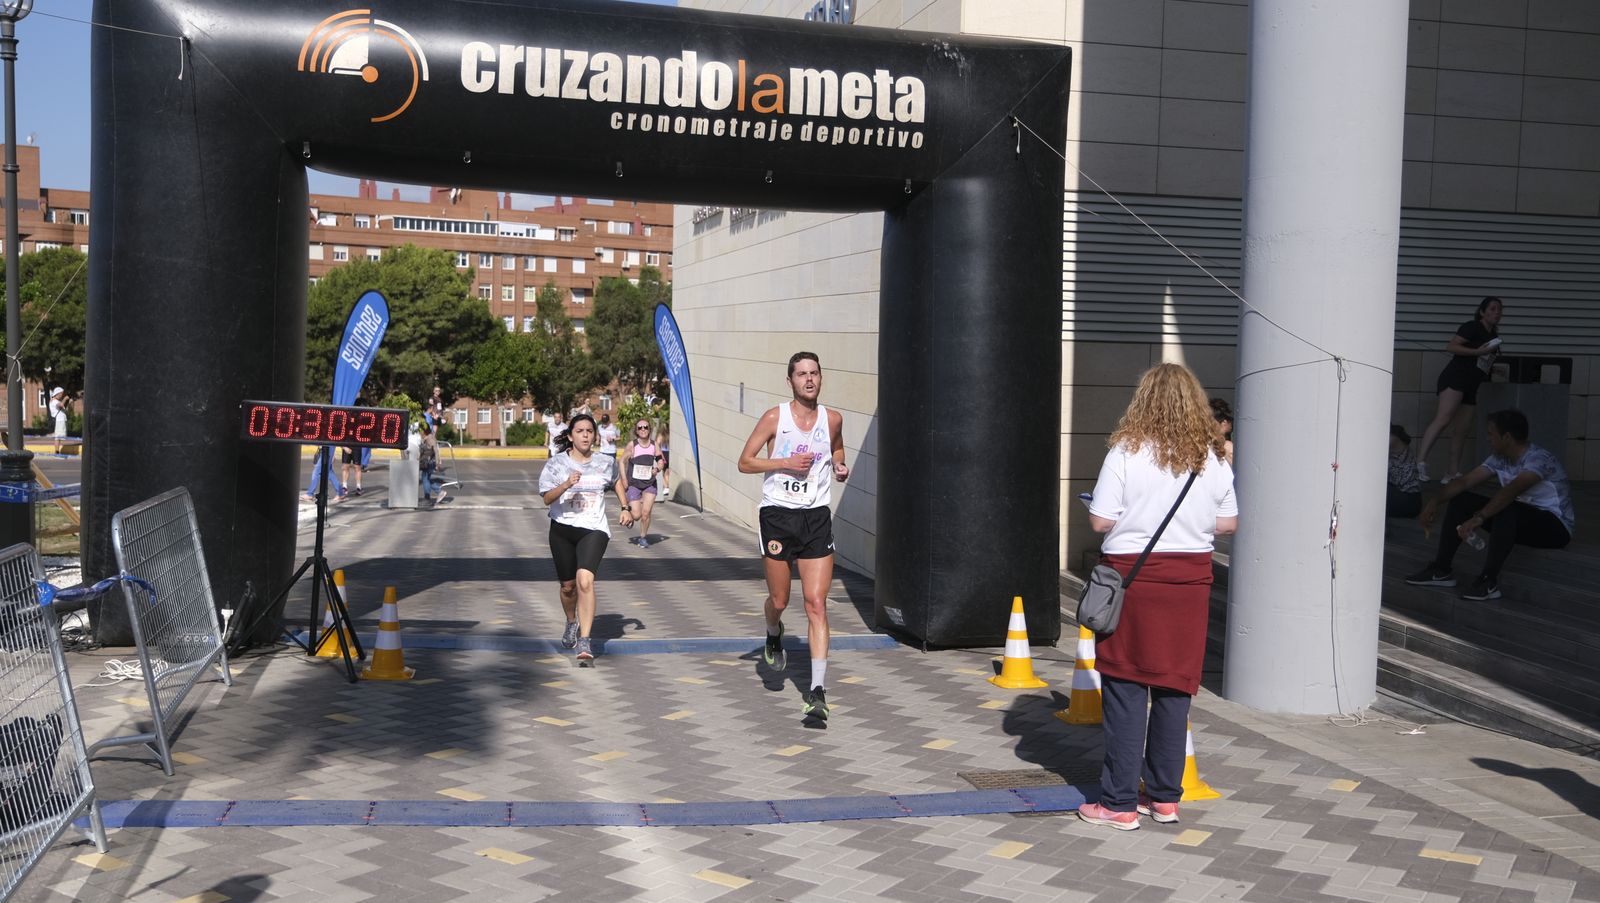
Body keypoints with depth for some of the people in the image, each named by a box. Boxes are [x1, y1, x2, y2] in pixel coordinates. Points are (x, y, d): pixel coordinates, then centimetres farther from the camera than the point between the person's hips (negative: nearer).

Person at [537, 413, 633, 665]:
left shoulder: (606, 463, 3)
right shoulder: (556, 464, -3)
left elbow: (616, 481, 25)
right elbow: (546, 498, -13)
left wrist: (625, 507, 16)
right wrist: (566, 484, -29)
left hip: (594, 530, -1)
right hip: (562, 529, 1)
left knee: (585, 581, -23)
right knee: (568, 586, 14)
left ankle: (584, 642, -25)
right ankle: (572, 623, 46)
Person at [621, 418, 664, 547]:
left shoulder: (654, 444, 2)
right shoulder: (632, 444, -6)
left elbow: (660, 460, 13)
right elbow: (622, 462, 0)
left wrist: (657, 469, -9)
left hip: (650, 483, 2)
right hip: (634, 483, -2)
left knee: (646, 513, -7)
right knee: (636, 515, -6)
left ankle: (643, 537, 14)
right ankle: (628, 508, 31)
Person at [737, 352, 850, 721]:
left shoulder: (833, 419, 6)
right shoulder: (774, 418, -3)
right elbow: (744, 462, -1)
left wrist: (840, 467, 5)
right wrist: (786, 462, -13)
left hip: (817, 518, 1)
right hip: (777, 515, -1)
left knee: (816, 603, -8)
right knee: (779, 600, 9)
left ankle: (818, 689, -9)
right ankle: (774, 635, 46)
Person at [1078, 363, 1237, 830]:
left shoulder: (1126, 452, -10)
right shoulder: (1212, 457, 2)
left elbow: (1100, 521, -11)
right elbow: (1228, 523, 8)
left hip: (1133, 574, -4)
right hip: (1190, 578, 4)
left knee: (1125, 689, 2)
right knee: (1174, 688, 11)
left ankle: (1120, 804, 7)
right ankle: (1165, 797, 20)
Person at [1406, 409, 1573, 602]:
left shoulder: (1539, 459, -24)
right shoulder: (1499, 459, 1)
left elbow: (1512, 490, -40)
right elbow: (1465, 482, -3)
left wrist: (1479, 518, -49)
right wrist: (1435, 501, -19)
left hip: (1555, 526, -8)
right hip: (1519, 519, 8)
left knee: (1507, 509, -38)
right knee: (1460, 500, -3)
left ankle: (1489, 581, -33)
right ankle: (1441, 570, -3)